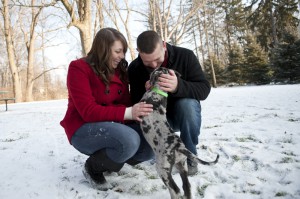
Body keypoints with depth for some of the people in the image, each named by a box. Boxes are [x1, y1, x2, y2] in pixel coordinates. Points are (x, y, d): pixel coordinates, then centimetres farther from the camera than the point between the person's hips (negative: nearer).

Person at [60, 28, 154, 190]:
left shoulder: (119, 70, 6)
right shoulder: (79, 68, -13)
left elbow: (126, 104, 0)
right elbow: (88, 111, -23)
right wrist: (128, 113, -33)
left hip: (113, 126, 7)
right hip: (84, 129, -6)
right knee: (129, 140, -34)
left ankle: (111, 160, 11)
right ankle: (93, 167, -4)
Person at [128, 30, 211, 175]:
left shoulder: (185, 56, -17)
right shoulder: (135, 68, -12)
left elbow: (204, 89, -22)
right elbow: (135, 103, -9)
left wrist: (178, 86, -42)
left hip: (184, 115, -1)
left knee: (187, 103, -36)